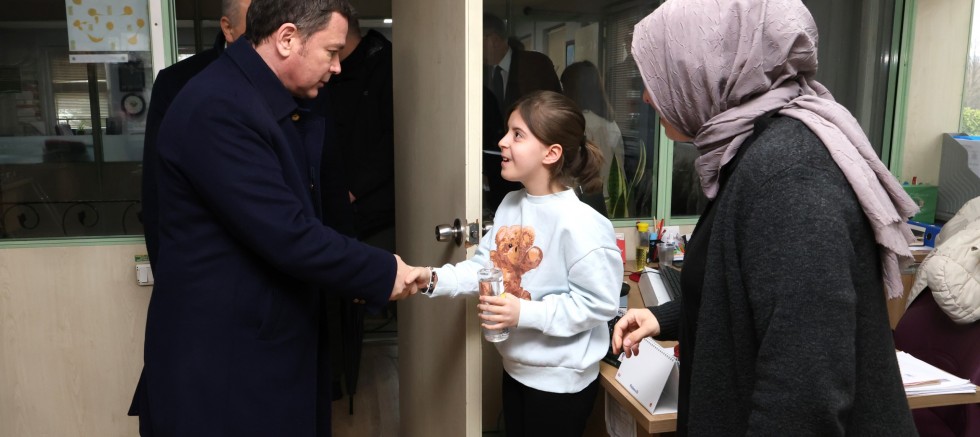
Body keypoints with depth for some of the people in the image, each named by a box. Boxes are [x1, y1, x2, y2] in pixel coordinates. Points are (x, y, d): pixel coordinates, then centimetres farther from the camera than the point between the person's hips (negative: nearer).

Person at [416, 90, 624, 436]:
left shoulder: (579, 223, -26)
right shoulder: (510, 204, -1)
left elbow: (599, 302, -25)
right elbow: (485, 267, 3)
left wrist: (525, 313, -28)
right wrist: (434, 279, -12)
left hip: (560, 379, -7)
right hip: (516, 366, 8)